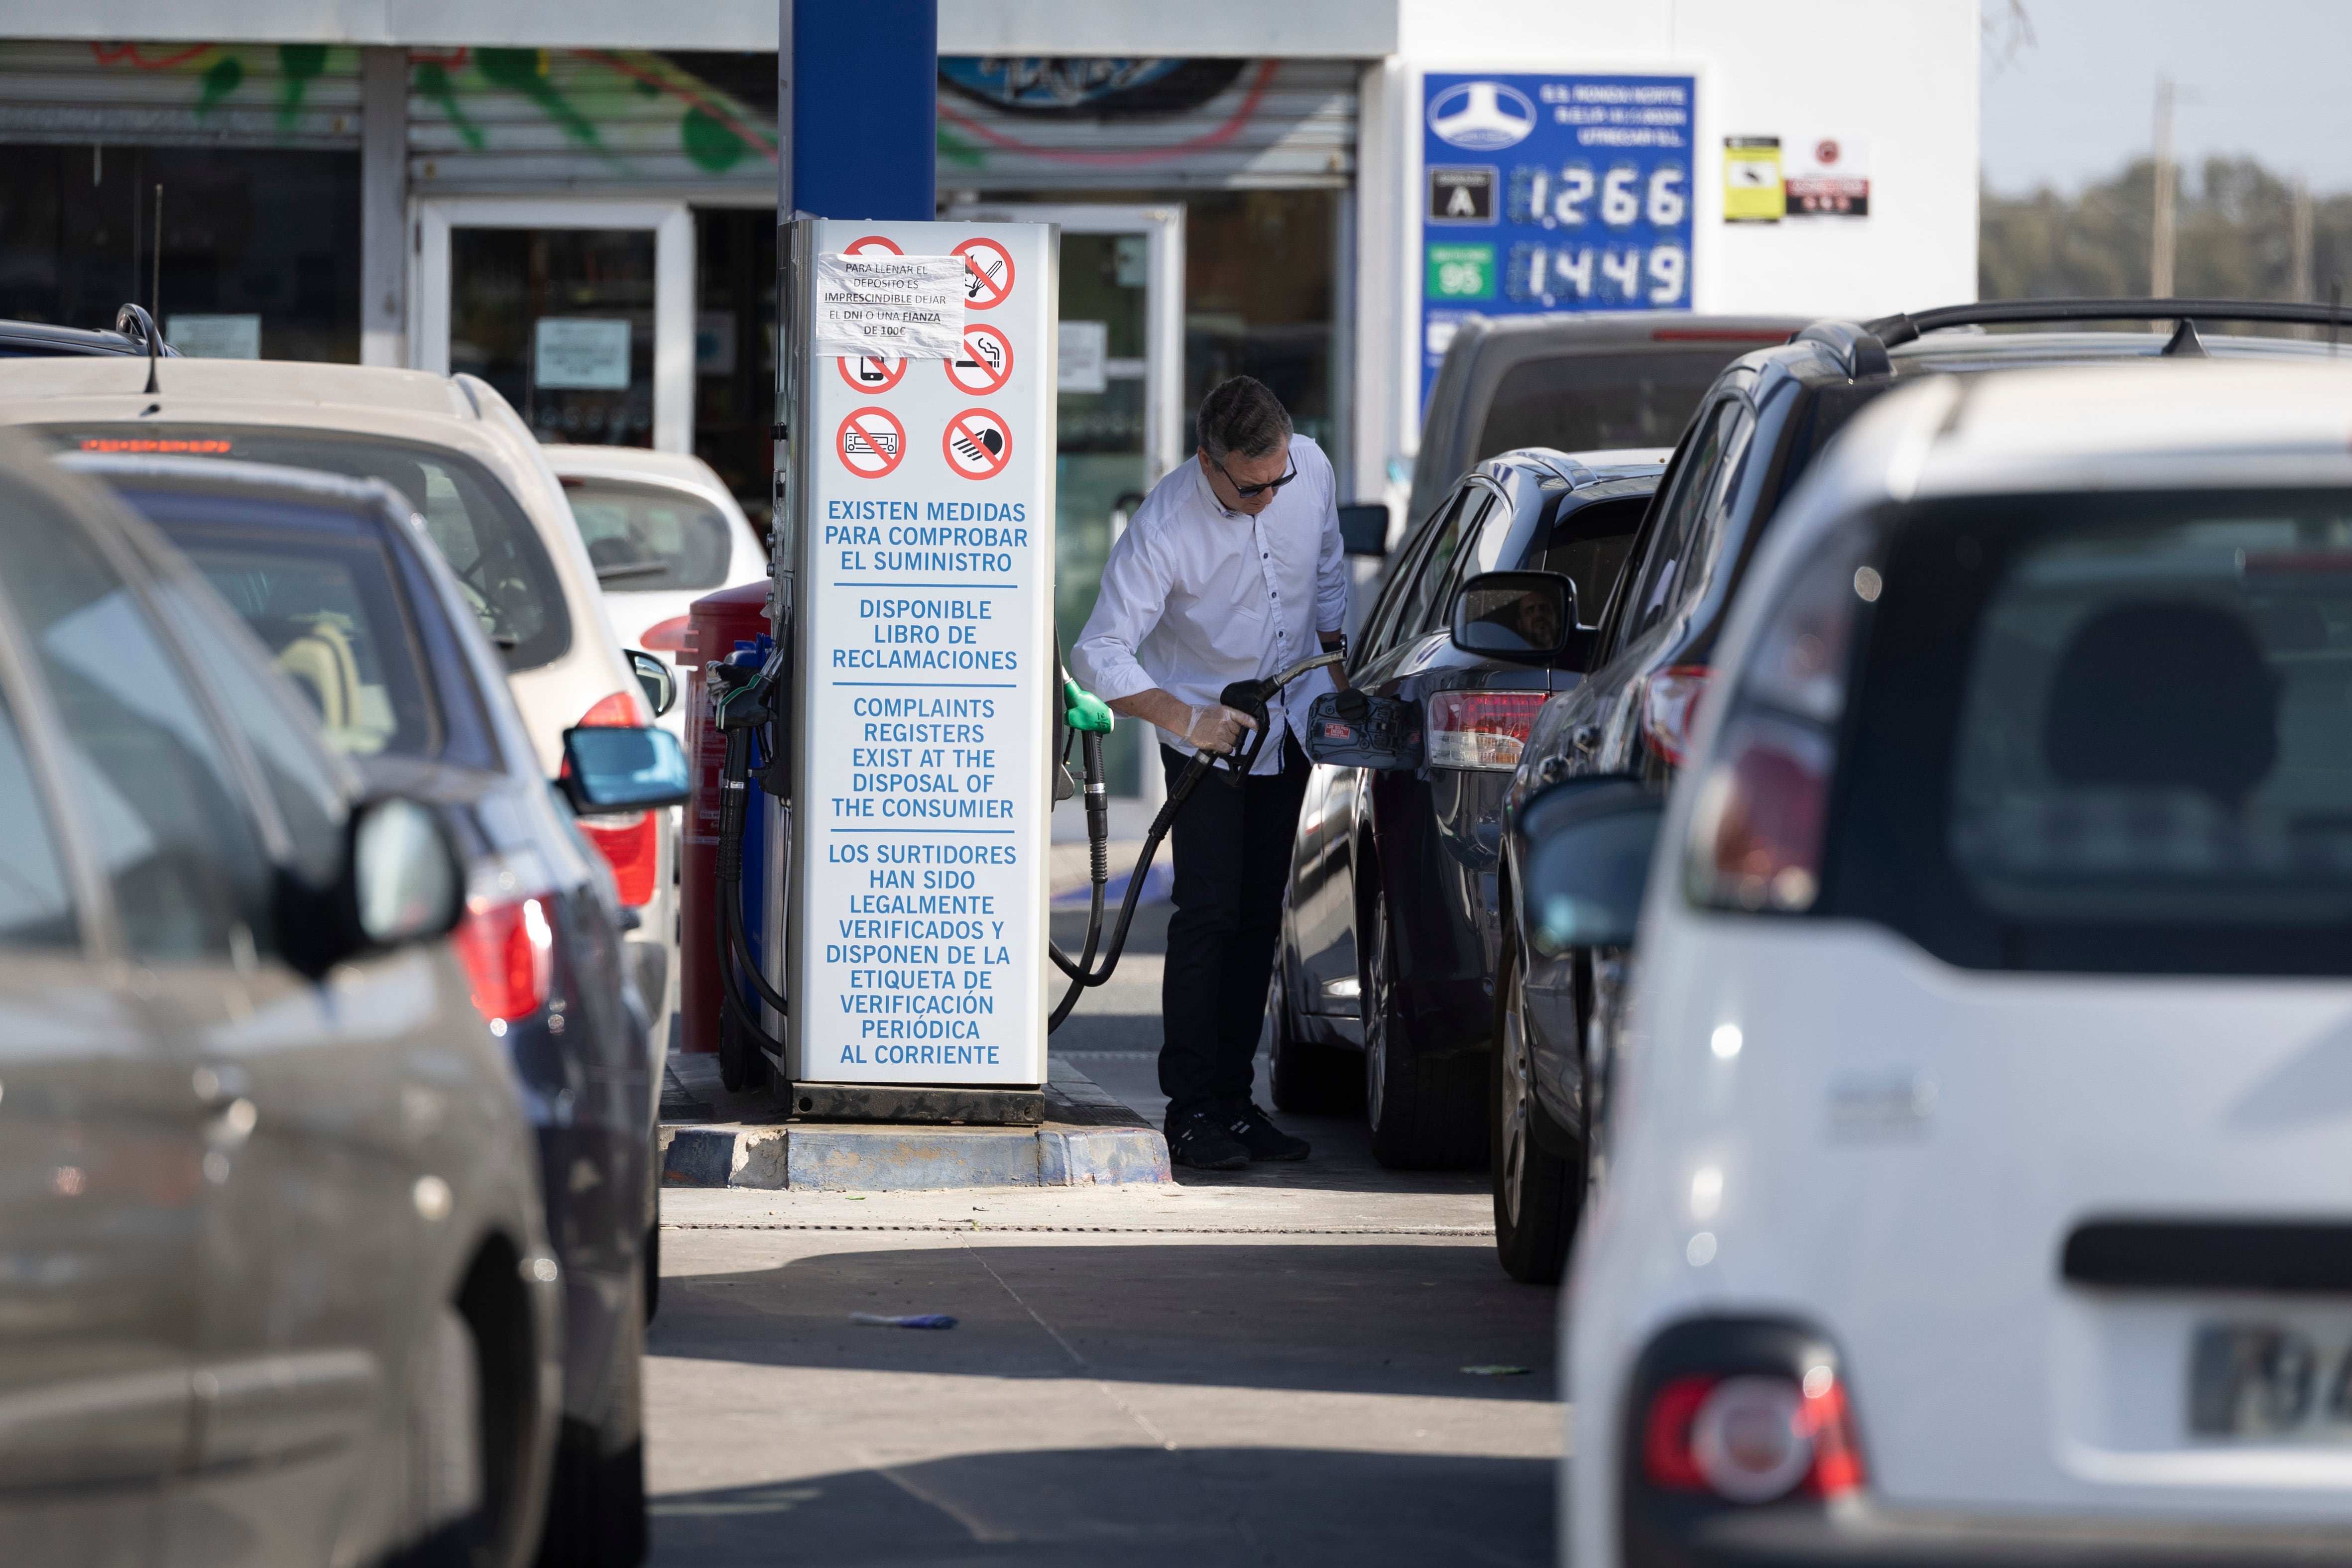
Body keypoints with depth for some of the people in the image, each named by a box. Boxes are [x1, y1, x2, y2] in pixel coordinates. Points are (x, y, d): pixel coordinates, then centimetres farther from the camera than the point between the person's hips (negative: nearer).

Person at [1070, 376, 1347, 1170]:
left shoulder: (1312, 468, -13)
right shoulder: (1163, 528, -29)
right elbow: (1099, 655, -31)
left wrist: (1341, 676, 11)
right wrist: (1183, 719, -42)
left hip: (1288, 723, 5)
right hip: (1206, 728, -5)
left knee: (1259, 917, 7)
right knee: (1207, 912, -13)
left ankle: (1234, 1098, 12)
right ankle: (1190, 1111, -11)